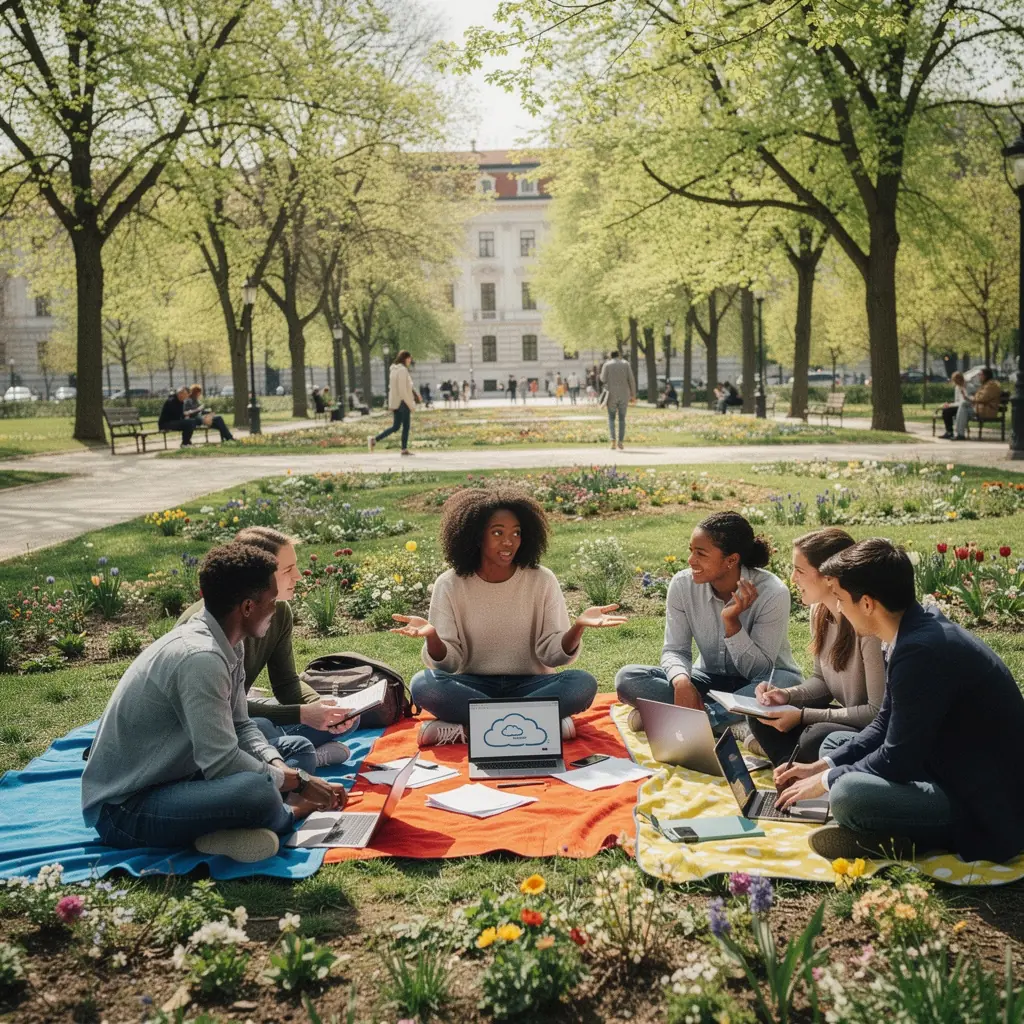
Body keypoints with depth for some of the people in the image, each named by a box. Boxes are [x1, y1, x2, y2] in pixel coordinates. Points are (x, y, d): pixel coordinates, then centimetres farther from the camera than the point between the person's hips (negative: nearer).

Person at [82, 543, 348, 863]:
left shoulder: (224, 644, 3)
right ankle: (288, 813, -5)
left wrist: (279, 766, -9)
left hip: (175, 776, 10)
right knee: (257, 792, -36)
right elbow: (222, 762, -28)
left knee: (300, 750, 12)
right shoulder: (200, 657, -27)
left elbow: (240, 726, 10)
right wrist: (298, 782, -16)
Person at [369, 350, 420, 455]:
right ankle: (404, 449, 6)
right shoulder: (402, 370, -14)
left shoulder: (394, 369, 13)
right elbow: (402, 389, -19)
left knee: (395, 426, 11)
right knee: (406, 426, 2)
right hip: (403, 402, -9)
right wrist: (410, 404, -15)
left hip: (395, 402, 9)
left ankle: (375, 439, 0)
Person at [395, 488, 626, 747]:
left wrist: (578, 627, -27)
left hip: (530, 685, 0)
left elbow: (553, 654, -7)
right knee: (424, 685, -30)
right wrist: (432, 637, -29)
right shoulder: (450, 585, -3)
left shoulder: (542, 580, -3)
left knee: (583, 684, -29)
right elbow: (449, 663, -7)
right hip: (473, 687, 0)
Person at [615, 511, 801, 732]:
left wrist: (732, 621, -33)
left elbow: (759, 671, -20)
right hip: (709, 681, 3)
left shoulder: (772, 592, -21)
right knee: (627, 677, -20)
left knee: (786, 682, -39)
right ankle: (735, 724, -28)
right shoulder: (683, 584, -12)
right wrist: (681, 681, -32)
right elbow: (674, 650, -9)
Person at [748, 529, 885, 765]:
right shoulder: (819, 610, 1)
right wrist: (787, 695, -6)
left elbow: (878, 711, -23)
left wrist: (804, 716, -20)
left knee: (816, 738, -33)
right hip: (850, 717, 8)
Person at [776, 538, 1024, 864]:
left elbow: (898, 760, -23)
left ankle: (913, 842, -4)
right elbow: (885, 727, 12)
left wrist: (824, 781, -9)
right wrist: (821, 766, 4)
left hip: (989, 805, -10)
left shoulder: (922, 649, -28)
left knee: (847, 794, -31)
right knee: (835, 743, 17)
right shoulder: (919, 627, 3)